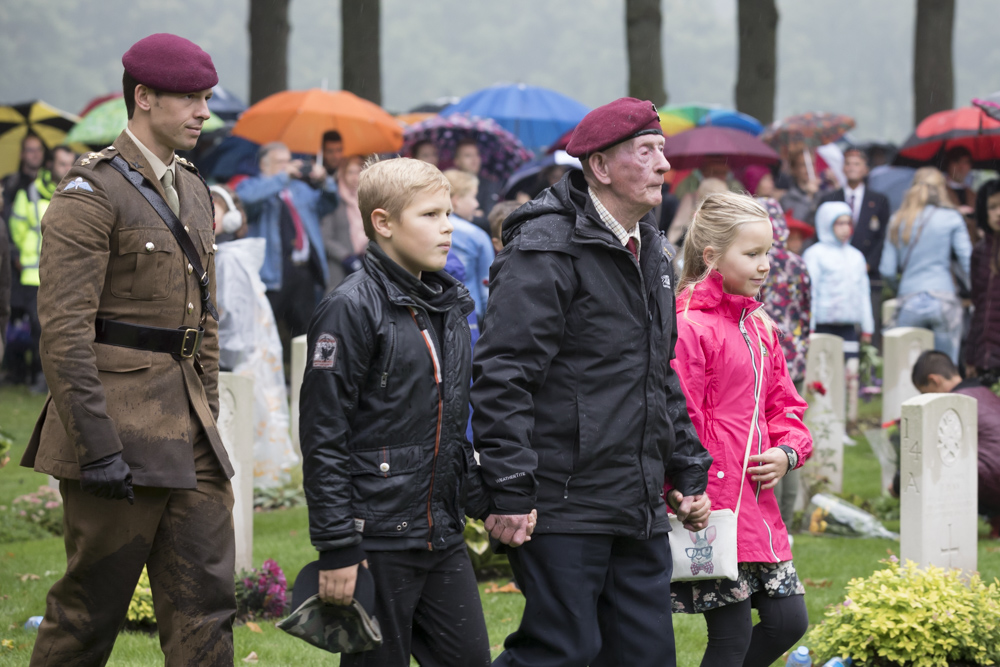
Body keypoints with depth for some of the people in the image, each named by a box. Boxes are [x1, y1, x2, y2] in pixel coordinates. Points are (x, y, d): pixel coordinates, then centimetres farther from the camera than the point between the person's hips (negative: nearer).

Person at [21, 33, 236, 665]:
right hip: (122, 424, -8)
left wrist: (207, 419, 16)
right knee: (90, 607, 1)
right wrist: (96, 447, -21)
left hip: (188, 432, 8)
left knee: (207, 601, 4)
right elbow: (65, 332, -17)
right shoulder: (90, 196, -11)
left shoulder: (194, 192, 15)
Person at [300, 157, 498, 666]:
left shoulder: (449, 307, 13)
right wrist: (336, 547, -16)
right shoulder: (351, 309, -11)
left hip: (442, 537, 7)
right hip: (378, 540, -7)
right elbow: (323, 438, -14)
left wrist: (481, 500, 17)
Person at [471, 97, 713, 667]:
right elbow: (503, 376, -17)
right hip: (564, 507, -8)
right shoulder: (546, 250, -12)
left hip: (640, 511, 8)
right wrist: (511, 491, -20)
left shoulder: (652, 252, 18)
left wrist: (690, 470, 24)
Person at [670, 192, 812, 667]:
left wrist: (787, 452, 1)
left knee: (788, 620, 8)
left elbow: (784, 405, 21)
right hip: (714, 504, -9)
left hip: (757, 502, 9)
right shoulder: (689, 328, -13)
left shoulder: (759, 326, 15)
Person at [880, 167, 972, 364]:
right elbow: (968, 262, -4)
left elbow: (887, 270, 7)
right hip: (943, 299, -2)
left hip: (909, 302, 2)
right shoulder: (951, 218, 1)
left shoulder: (898, 221, 9)